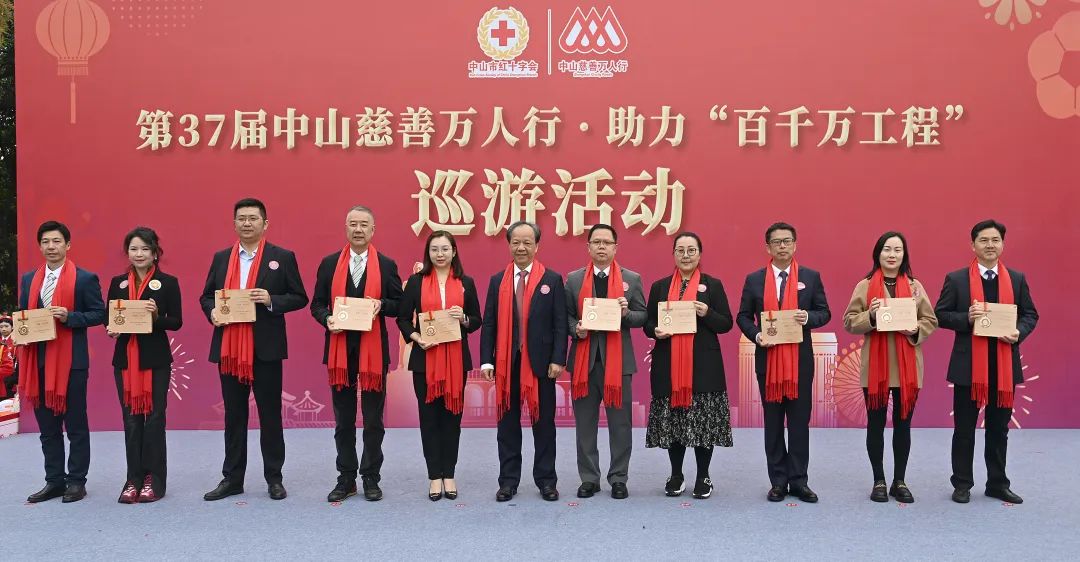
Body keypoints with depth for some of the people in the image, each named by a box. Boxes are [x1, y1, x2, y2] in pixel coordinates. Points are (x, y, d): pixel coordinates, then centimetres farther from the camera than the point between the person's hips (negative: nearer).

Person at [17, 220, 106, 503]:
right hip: (37, 360, 6)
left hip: (71, 360, -5)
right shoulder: (29, 279, 14)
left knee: (75, 424, 3)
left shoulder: (85, 278, -2)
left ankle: (77, 481, 11)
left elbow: (98, 313, -5)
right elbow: (22, 313, 19)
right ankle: (54, 480, 20)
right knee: (47, 425, 11)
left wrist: (69, 317, -19)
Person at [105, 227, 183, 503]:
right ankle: (133, 480, 12)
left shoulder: (168, 282, 0)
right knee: (131, 419, 5)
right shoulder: (118, 283, 10)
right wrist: (111, 330, -9)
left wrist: (156, 315, -20)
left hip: (156, 358, -3)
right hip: (125, 358, 3)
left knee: (154, 416, -1)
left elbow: (176, 322, -2)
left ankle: (154, 480, 8)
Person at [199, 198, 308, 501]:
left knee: (270, 413, 4)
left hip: (265, 348, -3)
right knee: (233, 415, 10)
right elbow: (206, 296, 15)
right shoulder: (221, 258, 11)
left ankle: (274, 478, 15)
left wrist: (272, 301, -17)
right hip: (229, 348, 3)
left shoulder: (283, 257, 1)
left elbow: (299, 297, 0)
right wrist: (212, 312, -6)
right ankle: (232, 478, 19)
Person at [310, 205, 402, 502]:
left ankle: (371, 479, 16)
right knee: (343, 420, 9)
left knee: (373, 420, 5)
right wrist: (327, 320, -11)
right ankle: (346, 479, 19)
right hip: (339, 349, 1)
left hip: (373, 350, -1)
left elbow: (399, 304, 5)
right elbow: (317, 304, 8)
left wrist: (381, 305, -15)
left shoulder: (386, 265, 3)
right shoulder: (330, 263, 7)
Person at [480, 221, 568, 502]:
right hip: (506, 362, 2)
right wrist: (486, 360, -2)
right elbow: (489, 323, 6)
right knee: (508, 423, 7)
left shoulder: (553, 280, 2)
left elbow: (560, 323, -2)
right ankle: (508, 481, 16)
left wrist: (558, 360, -9)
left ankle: (546, 480, 16)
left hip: (540, 362, -2)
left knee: (544, 422, 6)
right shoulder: (497, 280, 8)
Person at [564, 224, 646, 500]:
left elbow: (643, 316, 6)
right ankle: (589, 478, 17)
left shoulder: (632, 279, 5)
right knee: (585, 422, 7)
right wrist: (576, 329, -11)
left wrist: (626, 314, -14)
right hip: (584, 359, 1)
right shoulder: (573, 279, 7)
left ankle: (618, 478, 15)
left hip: (618, 359, -1)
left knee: (620, 422, 4)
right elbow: (566, 315, 9)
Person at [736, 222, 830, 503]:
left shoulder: (811, 277, 4)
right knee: (773, 422, 7)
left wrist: (808, 318, -15)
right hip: (768, 358, 1)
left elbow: (824, 312, 5)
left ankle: (798, 480, 12)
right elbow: (743, 316, 6)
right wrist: (756, 335, -12)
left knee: (800, 420, 3)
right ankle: (778, 480, 14)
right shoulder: (754, 280, 4)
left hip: (800, 359, 0)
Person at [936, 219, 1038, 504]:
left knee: (999, 428, 12)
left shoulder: (1017, 279, 7)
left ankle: (998, 483, 23)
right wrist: (966, 318, -19)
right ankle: (962, 484, 16)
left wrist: (1019, 333, -10)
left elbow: (1030, 315, 10)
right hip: (968, 364, -2)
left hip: (1005, 365, 3)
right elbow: (940, 315, -2)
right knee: (964, 428, 5)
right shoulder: (956, 279, -1)